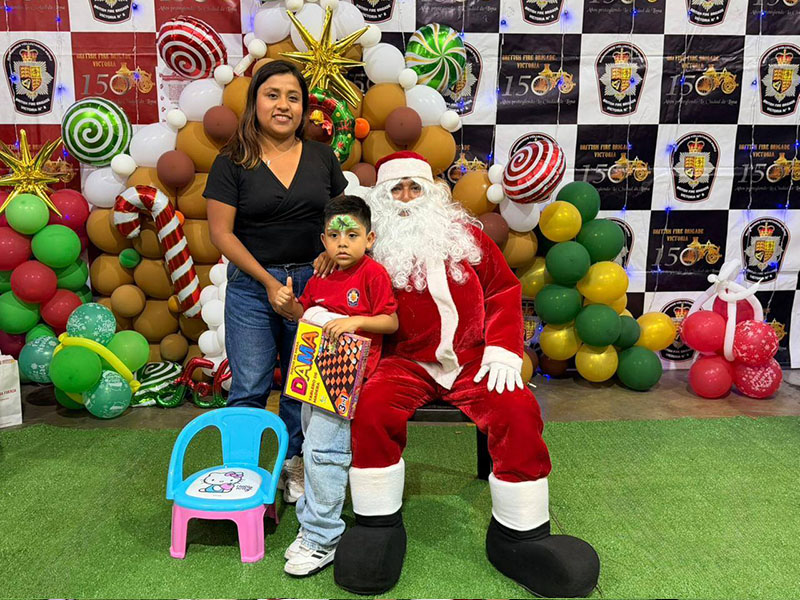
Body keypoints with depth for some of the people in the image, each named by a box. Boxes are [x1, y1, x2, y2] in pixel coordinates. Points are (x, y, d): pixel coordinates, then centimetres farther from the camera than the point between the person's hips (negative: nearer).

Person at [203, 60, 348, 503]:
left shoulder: (322, 157, 7)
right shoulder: (232, 162, -2)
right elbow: (221, 232, -5)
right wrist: (268, 280, -10)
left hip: (312, 281, 3)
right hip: (252, 285, -2)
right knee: (249, 388, 1)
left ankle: (294, 464, 28)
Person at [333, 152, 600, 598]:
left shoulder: (466, 235, 11)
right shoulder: (375, 246, 6)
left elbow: (504, 290, 12)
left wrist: (502, 350, 0)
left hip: (472, 358, 1)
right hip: (407, 360, -1)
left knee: (518, 411, -23)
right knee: (373, 406, -30)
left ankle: (520, 536, -6)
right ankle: (379, 527, -10)